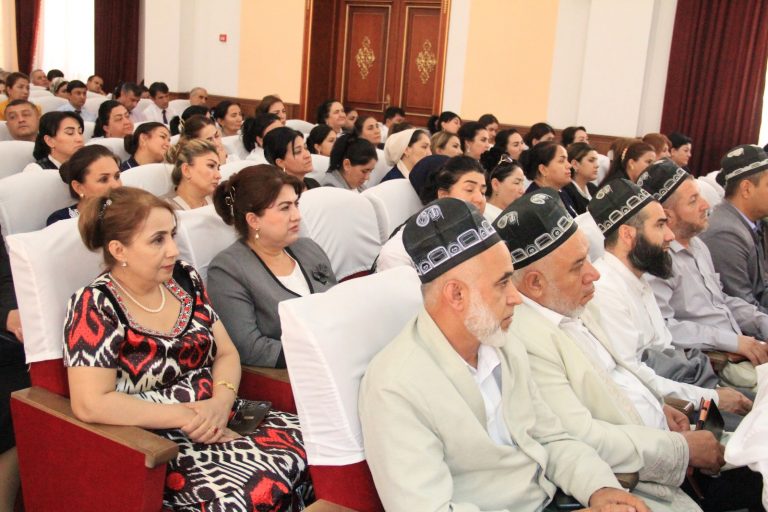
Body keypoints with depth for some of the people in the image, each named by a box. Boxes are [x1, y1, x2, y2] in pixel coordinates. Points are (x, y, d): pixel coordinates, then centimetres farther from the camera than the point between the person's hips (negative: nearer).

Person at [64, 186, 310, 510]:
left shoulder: (185, 280, 6)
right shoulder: (95, 306, -12)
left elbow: (226, 353, 10)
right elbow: (91, 404, -20)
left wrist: (221, 402, -12)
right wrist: (189, 416, -18)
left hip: (222, 421, 7)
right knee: (262, 486, -30)